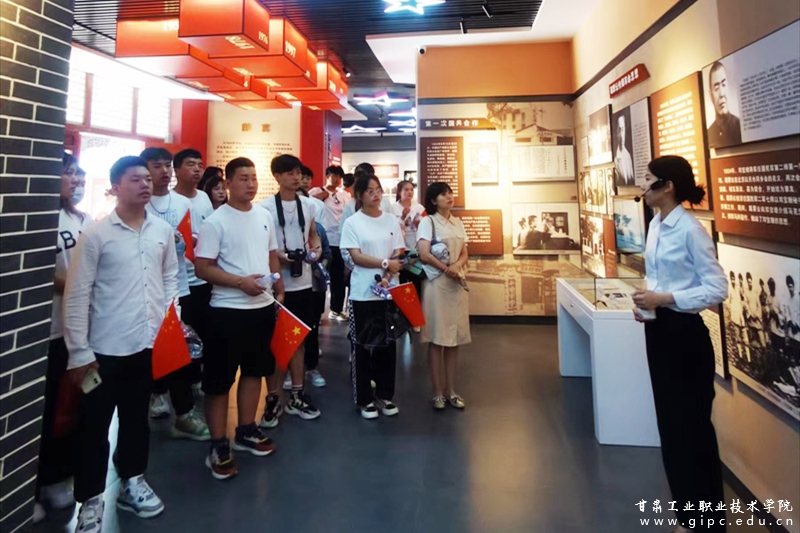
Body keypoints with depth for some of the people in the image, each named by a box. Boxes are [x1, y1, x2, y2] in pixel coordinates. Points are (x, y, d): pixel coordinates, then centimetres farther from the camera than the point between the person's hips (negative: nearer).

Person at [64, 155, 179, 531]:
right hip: (106, 348, -4)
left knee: (137, 417, 19)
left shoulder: (163, 230, 3)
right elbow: (76, 296, -9)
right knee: (95, 425, 9)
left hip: (150, 344, 4)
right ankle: (91, 500, 26)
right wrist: (79, 352, -10)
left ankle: (132, 482, 37)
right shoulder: (96, 234, -10)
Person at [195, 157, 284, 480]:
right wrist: (241, 281, -22)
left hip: (263, 306, 7)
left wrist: (279, 291, 12)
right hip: (228, 310, -6)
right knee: (220, 379, 3)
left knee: (254, 369, 17)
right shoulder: (216, 221, -11)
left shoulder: (264, 216, 7)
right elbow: (203, 269, -14)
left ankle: (246, 432, 34)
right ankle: (218, 446, 17)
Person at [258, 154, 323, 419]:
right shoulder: (265, 207, -9)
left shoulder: (308, 205, 7)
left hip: (303, 283, 6)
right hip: (277, 284, -5)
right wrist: (278, 255, -22)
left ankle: (296, 395, 28)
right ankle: (274, 397, 19)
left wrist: (316, 249, -1)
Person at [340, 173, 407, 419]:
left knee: (388, 343, 10)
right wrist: (385, 264, -18)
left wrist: (387, 278, -12)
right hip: (363, 294, -3)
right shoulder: (352, 223, -3)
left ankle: (385, 395, 24)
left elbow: (399, 254, 3)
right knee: (363, 345, 4)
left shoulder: (391, 220, 7)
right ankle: (364, 399, 17)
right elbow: (356, 257, -10)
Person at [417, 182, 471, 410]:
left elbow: (465, 253, 9)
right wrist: (446, 269, -12)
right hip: (436, 283, -5)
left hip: (458, 283, 5)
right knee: (437, 339, -1)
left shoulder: (458, 223, 14)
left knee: (454, 338, 8)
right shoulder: (428, 221, -3)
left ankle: (451, 391, 17)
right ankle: (438, 392, 9)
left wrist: (457, 266, -11)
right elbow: (424, 254, -13)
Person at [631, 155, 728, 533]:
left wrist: (665, 299, -22)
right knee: (670, 421, 18)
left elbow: (717, 288, -18)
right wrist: (646, 301, -1)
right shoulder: (655, 225, 8)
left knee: (692, 424, 6)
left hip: (684, 332, -8)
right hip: (658, 329, 8)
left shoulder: (690, 229, -17)